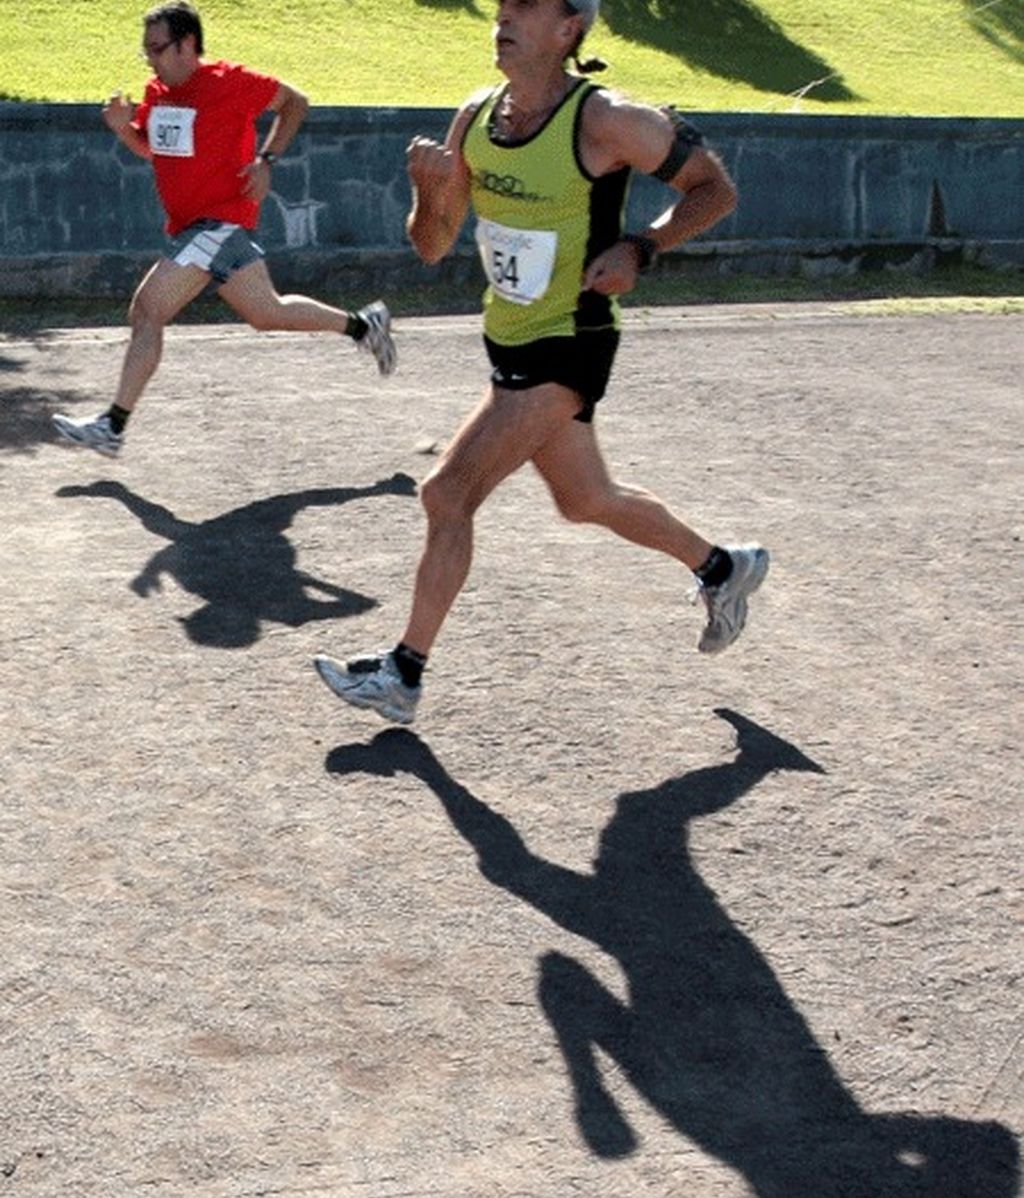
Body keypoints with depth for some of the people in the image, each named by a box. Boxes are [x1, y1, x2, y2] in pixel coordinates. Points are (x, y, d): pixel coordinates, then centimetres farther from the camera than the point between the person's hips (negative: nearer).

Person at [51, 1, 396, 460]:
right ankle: (363, 324, 27)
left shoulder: (229, 82, -11)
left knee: (146, 308, -16)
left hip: (221, 220, -9)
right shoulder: (156, 92, 10)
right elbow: (149, 148, 24)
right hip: (191, 225, 9)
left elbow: (295, 102, -1)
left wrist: (267, 160, -9)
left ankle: (113, 426, -14)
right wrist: (123, 127, 2)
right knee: (269, 312, 12)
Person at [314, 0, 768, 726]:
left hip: (569, 346, -8)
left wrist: (640, 249, -24)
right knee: (587, 500, 22)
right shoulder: (476, 118, 0)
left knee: (449, 493, -14)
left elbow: (715, 190, -9)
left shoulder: (604, 121, -19)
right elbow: (433, 247, 4)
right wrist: (429, 191, -17)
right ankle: (724, 569, 44)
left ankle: (404, 676, -1)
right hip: (511, 339, 8)